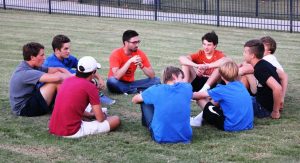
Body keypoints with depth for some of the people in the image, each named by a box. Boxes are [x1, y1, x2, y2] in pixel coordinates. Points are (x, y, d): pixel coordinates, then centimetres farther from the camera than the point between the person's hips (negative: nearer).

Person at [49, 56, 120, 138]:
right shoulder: (90, 87, -10)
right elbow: (100, 118, -7)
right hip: (72, 133, -7)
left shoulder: (67, 80, 9)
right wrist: (104, 116, 16)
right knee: (116, 120, -1)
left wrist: (90, 114, 28)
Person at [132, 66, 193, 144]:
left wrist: (152, 99, 32)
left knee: (145, 101, 18)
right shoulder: (187, 88, -1)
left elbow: (134, 100, 14)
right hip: (185, 137, 2)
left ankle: (146, 123, 44)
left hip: (161, 137, -2)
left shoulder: (156, 90, -5)